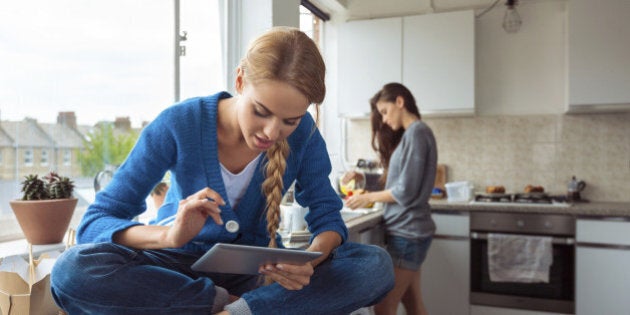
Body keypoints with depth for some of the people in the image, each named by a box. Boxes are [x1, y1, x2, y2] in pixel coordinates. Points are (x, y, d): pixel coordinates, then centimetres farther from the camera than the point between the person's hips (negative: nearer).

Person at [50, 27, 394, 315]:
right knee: (71, 270, -31)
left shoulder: (303, 133, -12)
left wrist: (310, 259, -33)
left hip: (256, 269, 2)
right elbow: (94, 222, -17)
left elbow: (327, 215, -9)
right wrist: (170, 234, -39)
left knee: (377, 265, -21)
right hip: (180, 264, -1)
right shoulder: (178, 124, -18)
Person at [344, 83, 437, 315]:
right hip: (408, 230, 9)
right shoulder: (411, 134, 16)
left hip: (407, 232, -9)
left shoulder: (417, 132, -13)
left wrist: (368, 198, -6)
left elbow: (406, 191, -17)